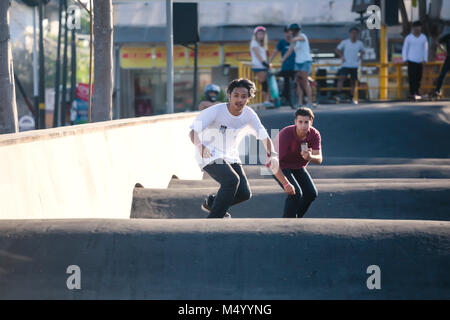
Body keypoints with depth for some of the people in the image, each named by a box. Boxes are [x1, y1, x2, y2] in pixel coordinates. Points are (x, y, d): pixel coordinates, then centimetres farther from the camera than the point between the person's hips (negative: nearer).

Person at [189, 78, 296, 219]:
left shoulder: (249, 115, -6)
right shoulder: (216, 111, -21)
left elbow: (264, 137, -4)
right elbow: (193, 130, -26)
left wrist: (272, 154, -23)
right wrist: (199, 145, -48)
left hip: (230, 156, 6)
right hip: (208, 155, -6)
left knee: (244, 193, -3)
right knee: (232, 180, -28)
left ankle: (210, 203, 25)